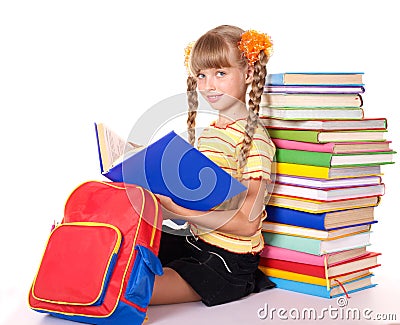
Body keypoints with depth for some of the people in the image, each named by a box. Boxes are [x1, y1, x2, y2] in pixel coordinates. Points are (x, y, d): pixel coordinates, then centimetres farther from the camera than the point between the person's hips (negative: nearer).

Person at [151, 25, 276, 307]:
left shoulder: (255, 139, -15)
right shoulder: (207, 132, 12)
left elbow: (247, 224, -21)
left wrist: (183, 211, -26)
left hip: (229, 262, -8)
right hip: (196, 242, 8)